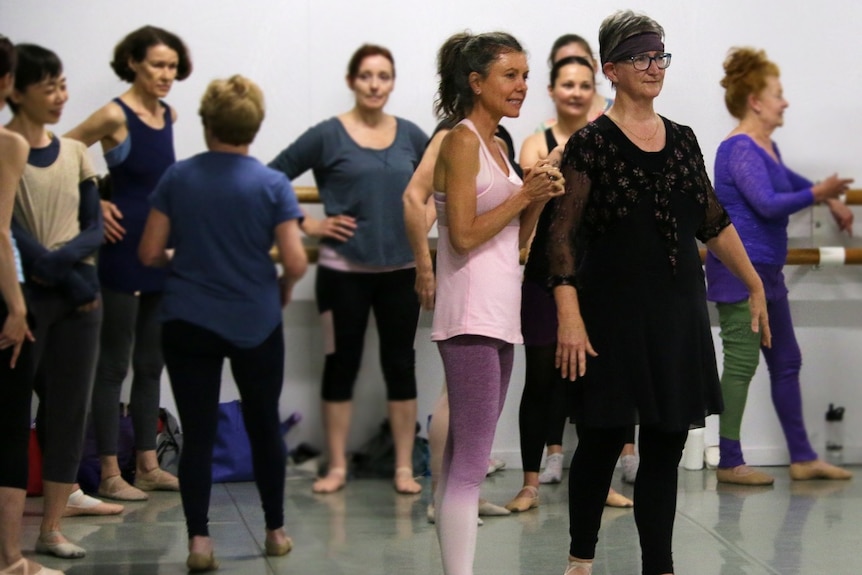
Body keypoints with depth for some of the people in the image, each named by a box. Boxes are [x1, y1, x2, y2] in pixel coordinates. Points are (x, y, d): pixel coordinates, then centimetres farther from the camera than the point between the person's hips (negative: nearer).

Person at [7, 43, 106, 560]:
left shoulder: (75, 153, 9)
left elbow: (94, 226, 6)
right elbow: (11, 233, -13)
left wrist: (66, 258, -14)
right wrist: (65, 277, -16)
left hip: (80, 294, 5)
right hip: (25, 295, -5)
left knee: (70, 407, 5)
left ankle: (52, 526, 12)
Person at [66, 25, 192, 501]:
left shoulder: (168, 115, 8)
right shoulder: (114, 115, -12)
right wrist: (93, 205, -13)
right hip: (124, 251, -7)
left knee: (151, 363, 12)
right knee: (114, 364, -1)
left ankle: (147, 465, 21)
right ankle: (109, 474, 4)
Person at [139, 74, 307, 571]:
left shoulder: (178, 178, -2)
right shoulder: (273, 185, -7)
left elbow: (150, 253, -1)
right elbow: (296, 261, -12)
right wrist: (283, 288, 10)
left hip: (188, 323, 0)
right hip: (256, 324, 0)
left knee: (198, 432, 3)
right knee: (264, 425, 15)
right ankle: (276, 531, 26)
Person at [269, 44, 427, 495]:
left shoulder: (410, 136, 5)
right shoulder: (328, 136, -5)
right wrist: (306, 224, -8)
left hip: (401, 269, 3)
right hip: (344, 270, -3)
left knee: (400, 363, 6)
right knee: (342, 364, 5)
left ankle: (404, 467, 13)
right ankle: (337, 466, 13)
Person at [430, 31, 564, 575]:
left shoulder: (495, 146, 17)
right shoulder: (462, 141, -9)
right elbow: (464, 235, -16)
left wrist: (539, 199, 3)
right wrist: (524, 195, -11)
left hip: (499, 316, 9)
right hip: (472, 318, -9)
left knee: (463, 460, 11)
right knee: (470, 463, -12)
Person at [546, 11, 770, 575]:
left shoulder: (683, 140, 9)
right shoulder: (592, 144, -7)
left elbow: (714, 222, 16)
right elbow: (562, 234, -12)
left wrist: (756, 286, 17)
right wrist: (569, 316, -20)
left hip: (678, 313, 5)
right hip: (613, 312, -4)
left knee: (665, 446, 6)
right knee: (602, 439, 5)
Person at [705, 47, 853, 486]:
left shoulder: (767, 148, 14)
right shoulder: (739, 150, -16)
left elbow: (785, 179, 35)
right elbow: (769, 204, -25)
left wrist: (830, 199, 35)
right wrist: (818, 194, -32)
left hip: (766, 274, 10)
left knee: (786, 363, 12)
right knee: (742, 364, -7)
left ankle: (802, 458, 19)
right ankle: (728, 463, 0)